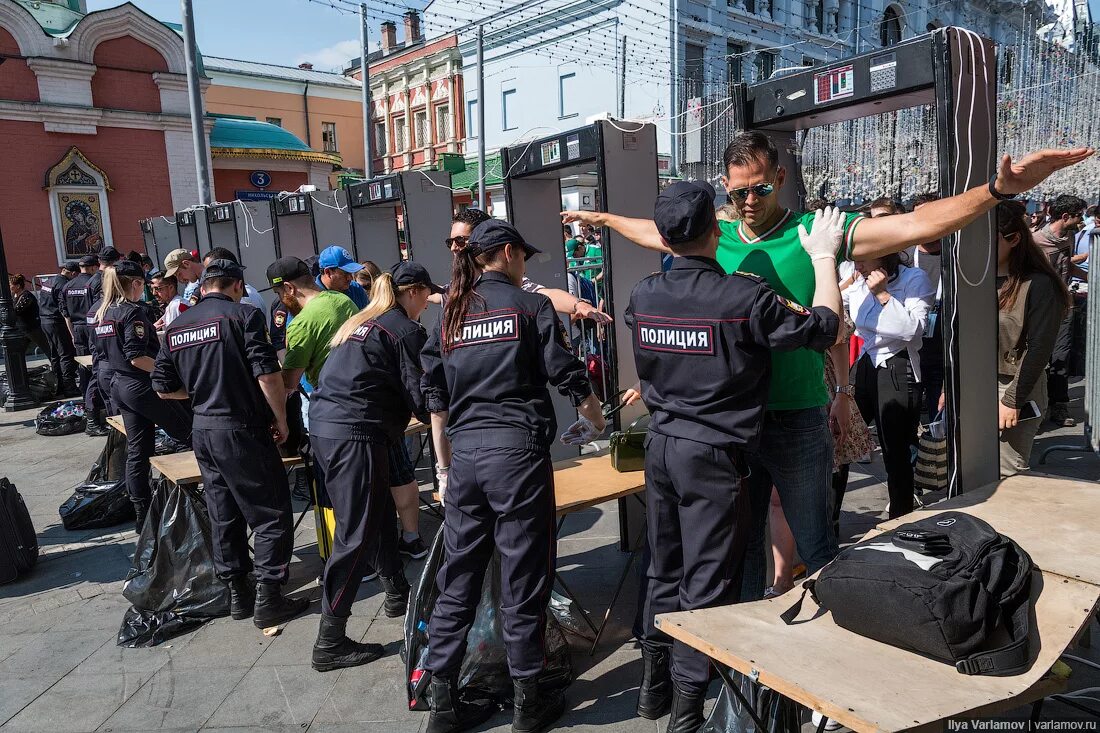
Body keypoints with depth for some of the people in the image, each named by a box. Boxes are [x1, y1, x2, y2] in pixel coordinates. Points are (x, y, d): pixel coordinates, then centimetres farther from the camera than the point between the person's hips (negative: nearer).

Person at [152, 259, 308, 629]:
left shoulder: (175, 326, 10)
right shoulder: (243, 315, -9)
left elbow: (164, 388, 13)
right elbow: (268, 375, -18)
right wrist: (281, 419, -7)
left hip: (202, 430, 7)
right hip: (243, 431, -7)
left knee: (223, 515, 16)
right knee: (271, 515, 3)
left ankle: (238, 593, 26)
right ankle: (268, 600, 5)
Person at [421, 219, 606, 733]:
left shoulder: (449, 316, 12)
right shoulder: (530, 306, -2)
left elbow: (436, 397, 13)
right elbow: (568, 376, -1)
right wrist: (595, 422, 18)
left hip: (464, 454, 5)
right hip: (518, 450, -5)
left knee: (458, 576, 12)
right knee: (523, 576, 6)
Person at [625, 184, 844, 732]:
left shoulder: (642, 296, -2)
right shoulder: (744, 297, -17)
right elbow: (823, 327, -5)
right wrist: (824, 256, 6)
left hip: (660, 444, 6)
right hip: (712, 455, -6)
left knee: (664, 569, 19)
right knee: (706, 583, 6)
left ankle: (653, 687, 33)